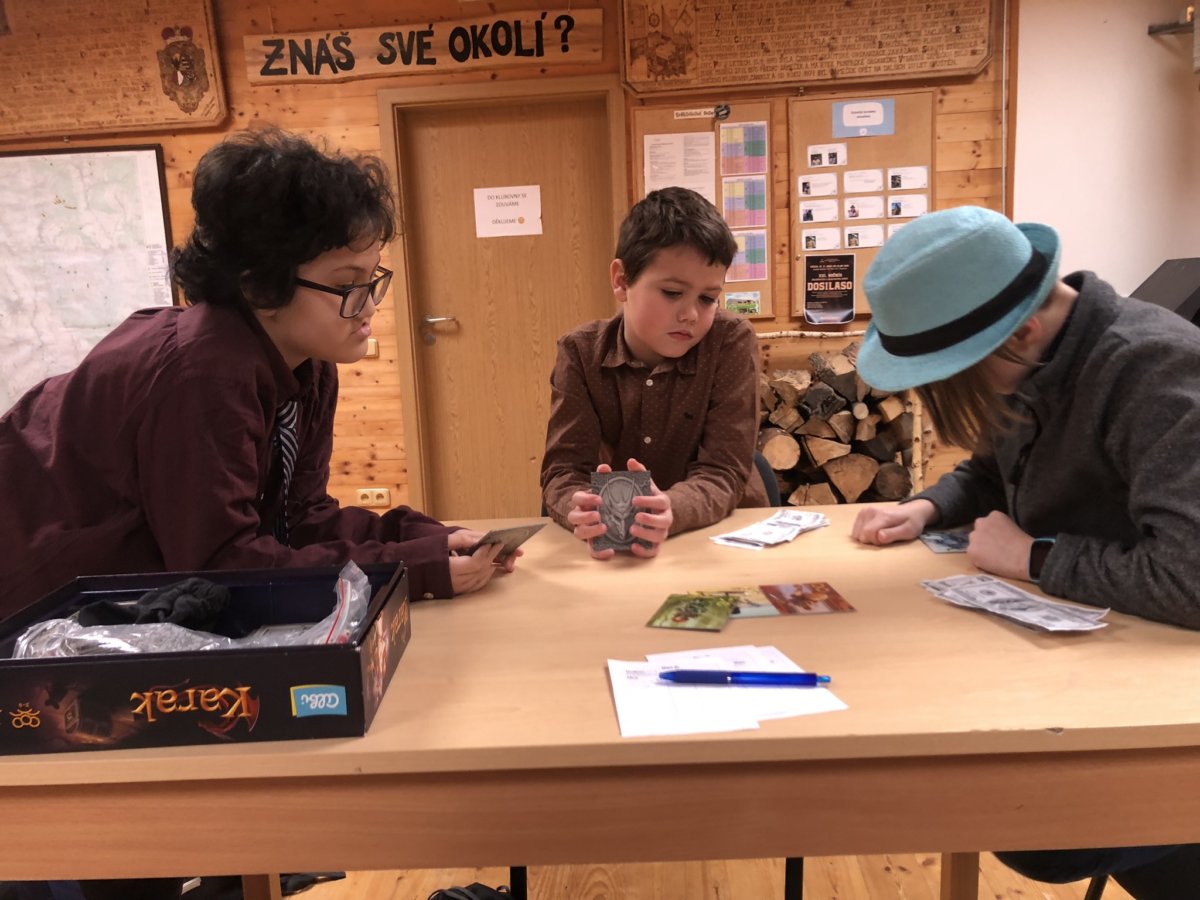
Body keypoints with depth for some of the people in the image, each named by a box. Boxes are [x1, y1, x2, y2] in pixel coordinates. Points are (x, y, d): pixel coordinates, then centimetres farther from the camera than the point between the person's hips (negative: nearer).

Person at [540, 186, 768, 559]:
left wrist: (671, 511, -38)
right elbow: (564, 468, -14)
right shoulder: (580, 353, -8)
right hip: (616, 545, 2)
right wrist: (584, 511, -36)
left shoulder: (732, 342, -13)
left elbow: (723, 473, -17)